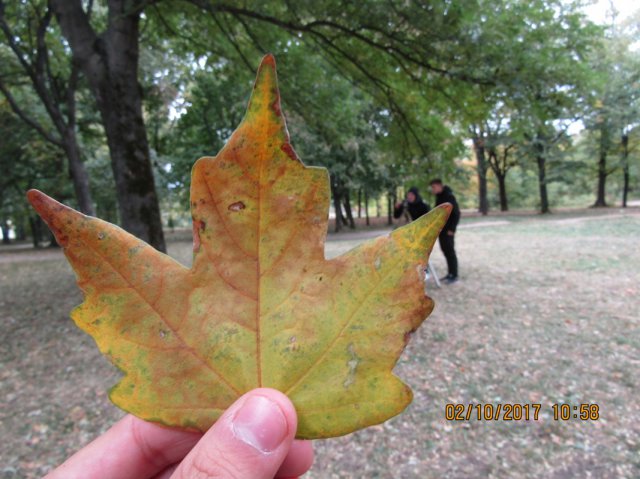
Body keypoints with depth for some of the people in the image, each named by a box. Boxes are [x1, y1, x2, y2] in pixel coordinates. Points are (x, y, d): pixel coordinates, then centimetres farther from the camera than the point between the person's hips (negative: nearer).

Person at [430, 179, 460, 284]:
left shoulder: (449, 196, -15)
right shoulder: (439, 197, 11)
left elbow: (456, 213, -18)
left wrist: (452, 229, -20)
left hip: (448, 230, -8)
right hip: (441, 229, 8)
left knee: (450, 251, -4)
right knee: (445, 250, 11)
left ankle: (454, 275, 3)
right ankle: (450, 273, 19)